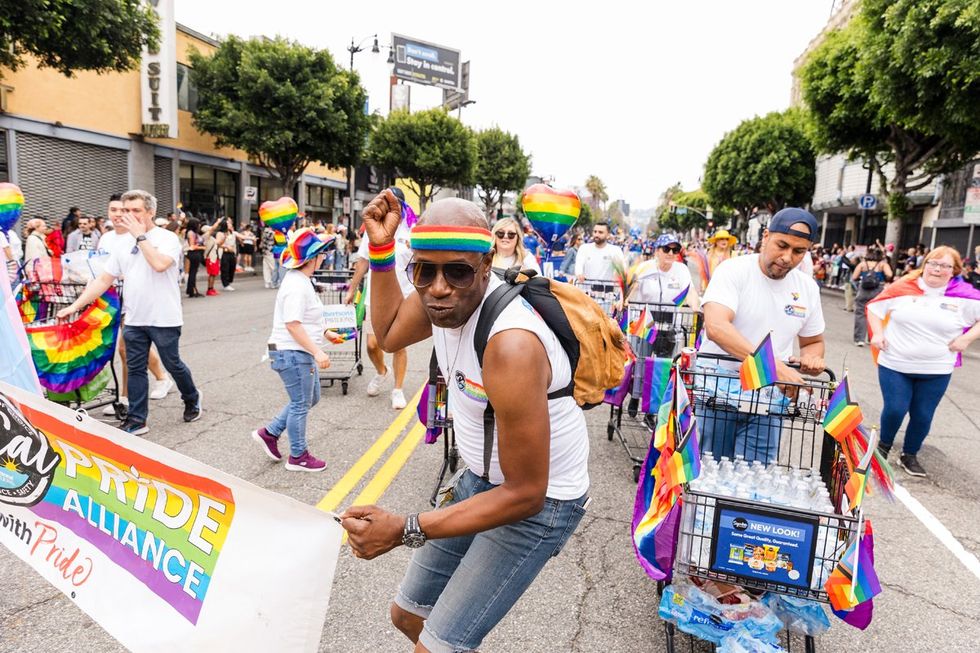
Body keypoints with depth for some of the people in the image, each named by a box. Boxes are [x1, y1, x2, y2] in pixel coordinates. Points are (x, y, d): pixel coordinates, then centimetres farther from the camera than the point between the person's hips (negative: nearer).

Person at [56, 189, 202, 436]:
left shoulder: (167, 238, -8)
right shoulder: (123, 244, 9)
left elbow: (160, 264, -29)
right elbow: (103, 280, 11)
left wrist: (140, 235, -19)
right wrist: (75, 305, 6)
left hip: (164, 319, -5)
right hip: (134, 321, 6)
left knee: (173, 365, 8)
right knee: (135, 369, 8)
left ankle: (192, 400, 32)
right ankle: (136, 421, 17)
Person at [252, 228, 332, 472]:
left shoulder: (301, 280, 11)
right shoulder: (296, 284, -22)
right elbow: (292, 325, -27)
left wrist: (325, 333, 23)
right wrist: (317, 352, -29)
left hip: (301, 352, 11)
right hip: (293, 353, -11)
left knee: (311, 398, 20)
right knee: (301, 405, 3)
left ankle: (269, 433, 28)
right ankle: (298, 457, 19)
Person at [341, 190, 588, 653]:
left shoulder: (510, 346, -36)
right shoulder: (444, 298, -12)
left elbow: (525, 493, -29)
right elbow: (389, 333, 10)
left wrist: (405, 530, -30)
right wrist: (380, 248, -3)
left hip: (536, 502, -7)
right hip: (480, 478, 7)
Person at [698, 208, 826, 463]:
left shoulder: (808, 287, 6)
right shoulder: (733, 270, -11)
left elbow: (813, 342, 19)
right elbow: (716, 327, -27)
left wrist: (811, 357, -6)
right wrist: (771, 365, -36)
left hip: (769, 400, 4)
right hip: (719, 392, -4)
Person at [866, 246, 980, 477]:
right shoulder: (903, 288, -5)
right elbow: (874, 307, 5)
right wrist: (877, 334, -4)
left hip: (936, 371, 1)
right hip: (895, 365, -1)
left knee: (923, 416, 8)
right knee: (894, 410, -2)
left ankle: (909, 455, 30)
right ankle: (884, 446, 25)